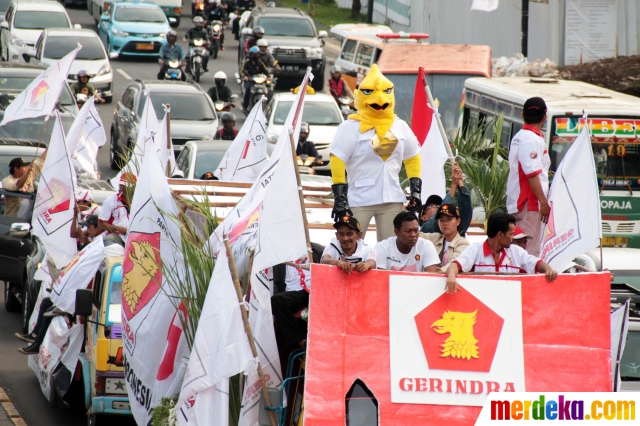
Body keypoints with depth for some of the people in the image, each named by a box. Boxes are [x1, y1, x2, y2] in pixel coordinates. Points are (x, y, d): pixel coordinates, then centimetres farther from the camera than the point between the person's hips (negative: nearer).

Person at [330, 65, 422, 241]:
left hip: (393, 200, 5)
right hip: (359, 200, -5)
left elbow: (413, 158, 19)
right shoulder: (350, 127, -6)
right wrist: (339, 197, -18)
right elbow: (337, 162, -12)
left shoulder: (400, 126, 11)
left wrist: (416, 190, 11)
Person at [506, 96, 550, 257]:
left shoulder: (519, 137, 15)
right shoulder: (532, 140, -15)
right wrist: (543, 202, -19)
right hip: (529, 204, -10)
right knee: (530, 250, -10)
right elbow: (532, 174, -21)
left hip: (516, 202, 10)